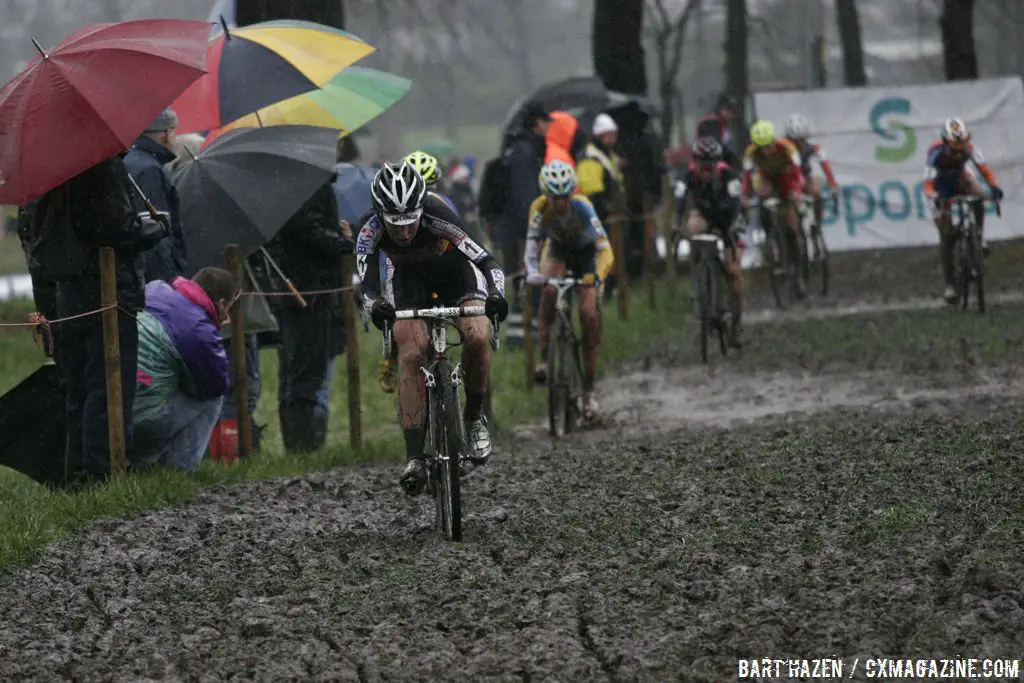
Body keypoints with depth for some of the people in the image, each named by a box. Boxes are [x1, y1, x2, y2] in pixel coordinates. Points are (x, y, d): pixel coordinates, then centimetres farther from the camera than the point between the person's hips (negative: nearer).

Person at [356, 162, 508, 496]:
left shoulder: (438, 217, -37)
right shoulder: (371, 229, -32)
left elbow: (487, 261, -38)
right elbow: (367, 284, -39)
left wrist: (496, 294, -58)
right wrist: (375, 305, -61)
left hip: (456, 273, -1)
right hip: (411, 282, 1)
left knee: (477, 337, -27)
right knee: (411, 354, -20)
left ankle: (475, 418, -2)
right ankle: (414, 458, -18)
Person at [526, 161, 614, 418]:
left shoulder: (582, 207, -36)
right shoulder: (540, 208, -29)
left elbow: (605, 249, -40)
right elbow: (532, 242, -33)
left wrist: (597, 276, -57)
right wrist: (533, 271, -52)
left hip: (587, 252, -2)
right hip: (558, 249, 2)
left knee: (589, 314, -13)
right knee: (549, 291, -30)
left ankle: (589, 389, -4)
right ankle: (546, 357, -20)